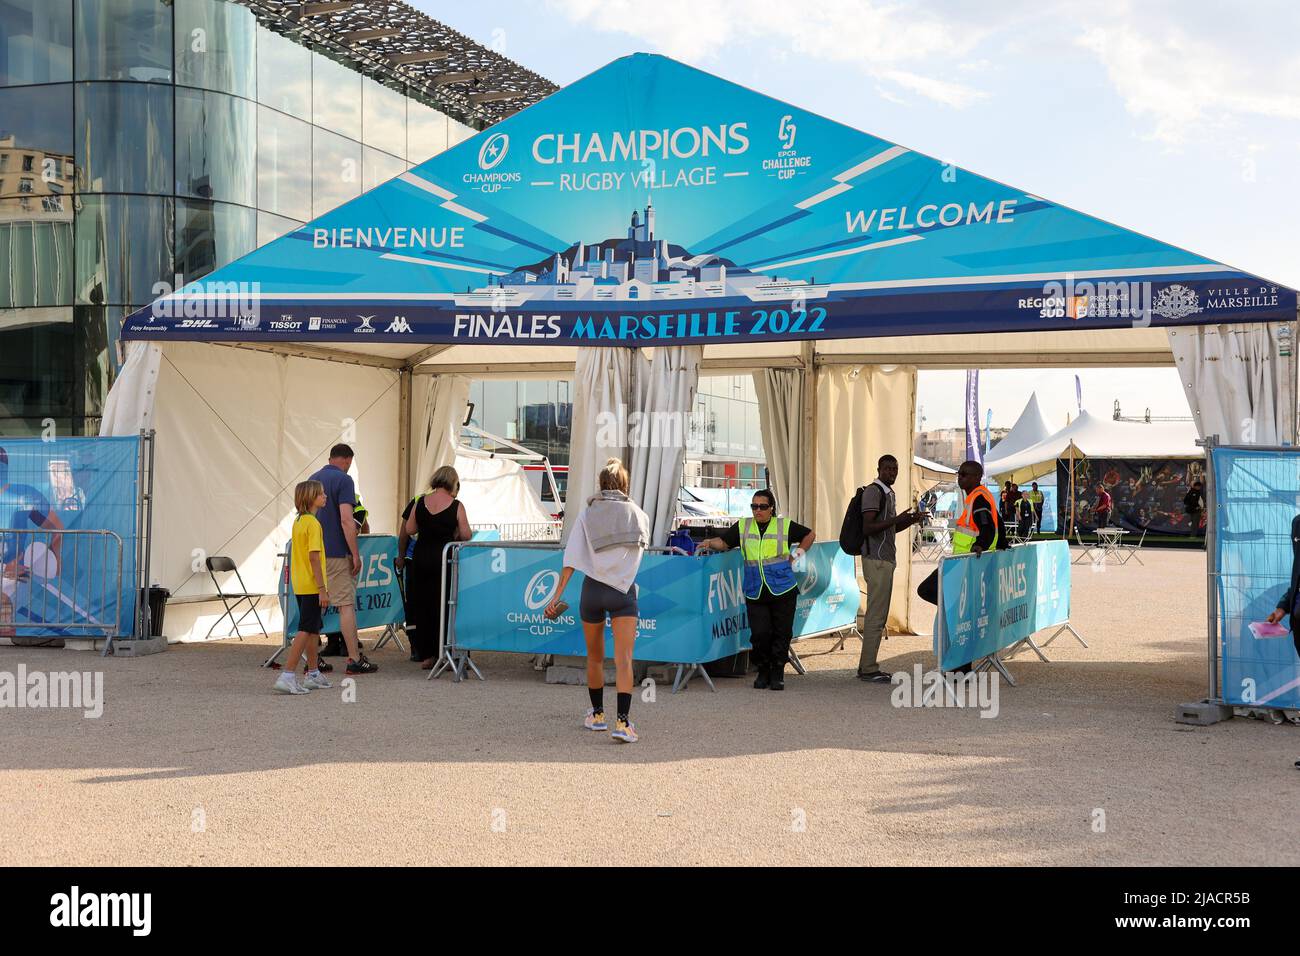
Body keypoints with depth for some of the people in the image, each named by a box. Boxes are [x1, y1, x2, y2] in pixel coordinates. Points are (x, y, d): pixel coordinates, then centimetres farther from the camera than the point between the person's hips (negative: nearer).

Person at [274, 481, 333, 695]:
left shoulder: (298, 521, 13)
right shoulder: (313, 523, -16)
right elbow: (314, 557, -21)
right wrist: (322, 589, -20)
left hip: (300, 585, 9)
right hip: (311, 586, -9)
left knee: (313, 629, 17)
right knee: (306, 630, -7)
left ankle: (313, 675, 26)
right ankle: (287, 676, -10)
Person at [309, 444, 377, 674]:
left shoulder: (313, 479, 13)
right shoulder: (343, 480, -10)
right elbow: (346, 520, -19)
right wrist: (355, 554, -15)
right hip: (336, 553, -7)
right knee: (347, 605, -4)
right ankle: (354, 659, -3)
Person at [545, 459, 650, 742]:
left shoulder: (586, 514, 3)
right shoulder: (639, 514, 6)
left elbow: (572, 559, -3)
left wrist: (558, 594, -3)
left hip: (592, 589, 1)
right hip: (624, 591, -1)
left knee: (595, 657, 18)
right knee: (623, 660, -7)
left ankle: (597, 715, 30)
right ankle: (622, 721, -20)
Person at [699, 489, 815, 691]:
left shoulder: (785, 525, 6)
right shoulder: (743, 526, 8)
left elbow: (809, 535, 18)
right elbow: (723, 542, 4)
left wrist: (796, 556, 10)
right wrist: (710, 542, -17)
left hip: (783, 590, 0)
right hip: (755, 593, 0)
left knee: (781, 633, 1)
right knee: (760, 633, -6)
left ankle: (778, 674, 14)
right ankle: (763, 672, 14)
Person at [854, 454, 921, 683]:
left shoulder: (888, 493, 19)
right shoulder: (873, 491, -12)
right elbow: (868, 528, -20)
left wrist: (910, 521, 12)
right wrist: (896, 519, -26)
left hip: (884, 559, 10)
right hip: (876, 559, -10)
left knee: (877, 615, 11)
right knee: (876, 615, -9)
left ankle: (867, 666, 15)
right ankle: (869, 669, -6)